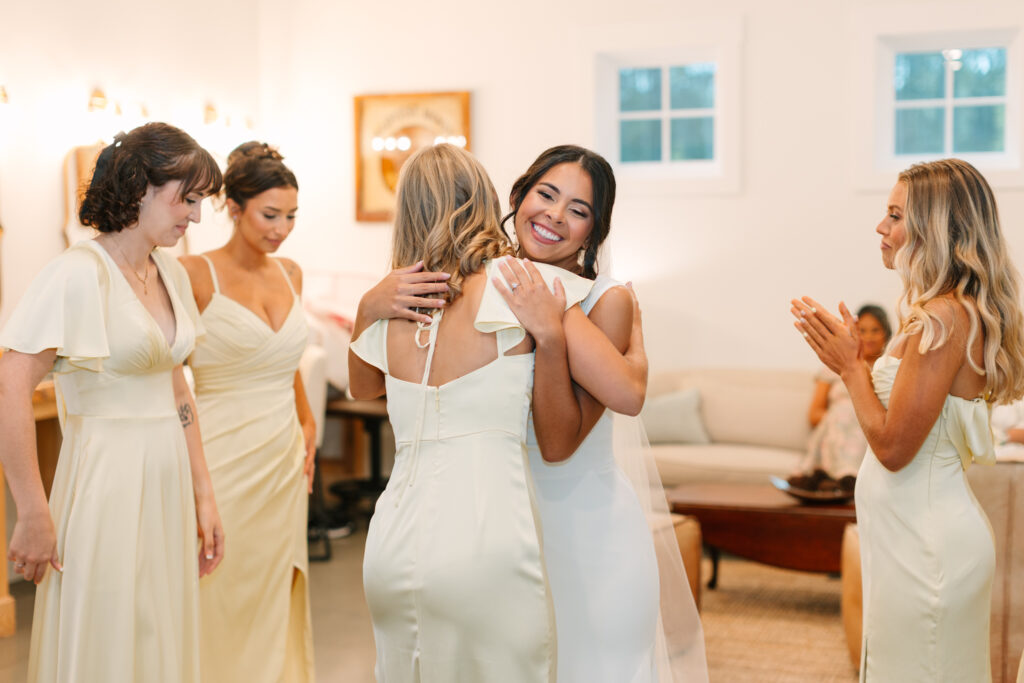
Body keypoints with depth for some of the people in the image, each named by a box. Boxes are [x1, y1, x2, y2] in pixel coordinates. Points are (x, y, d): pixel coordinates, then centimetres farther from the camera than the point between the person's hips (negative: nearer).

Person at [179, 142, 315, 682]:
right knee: (220, 603, 2)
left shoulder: (290, 273, 9)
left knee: (276, 600, 13)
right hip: (224, 458, -5)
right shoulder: (195, 275, -10)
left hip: (284, 458, 6)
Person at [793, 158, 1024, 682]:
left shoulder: (943, 319, -21)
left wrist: (852, 365, -8)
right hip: (921, 535, 10)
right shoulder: (960, 313, 9)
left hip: (925, 545, -10)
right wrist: (848, 360, 9)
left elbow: (893, 446, -21)